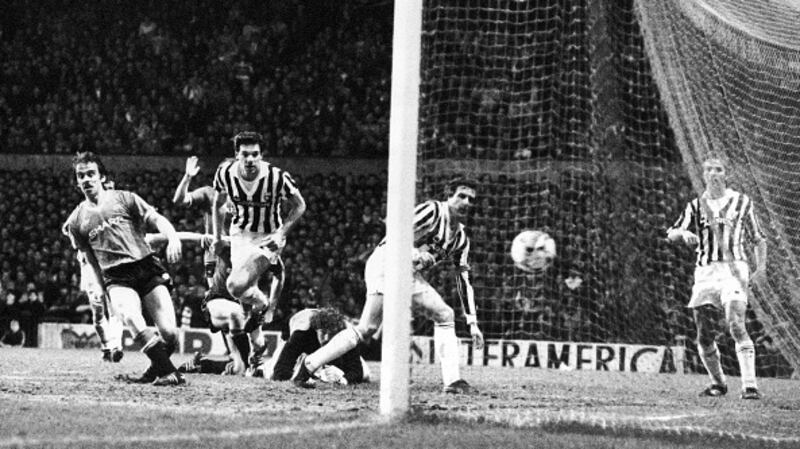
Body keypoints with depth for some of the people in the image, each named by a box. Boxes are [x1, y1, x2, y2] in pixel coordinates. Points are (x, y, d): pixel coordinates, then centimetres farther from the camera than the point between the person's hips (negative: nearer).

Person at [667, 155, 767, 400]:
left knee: (736, 326, -21)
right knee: (704, 336, 0)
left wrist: (761, 265, 0)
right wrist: (683, 233, -21)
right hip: (705, 272, 3)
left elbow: (759, 239, 15)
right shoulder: (696, 206, 12)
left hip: (733, 268, -3)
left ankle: (749, 385, -26)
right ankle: (717, 382, 22)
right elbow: (671, 234, 2)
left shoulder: (741, 202, 9)